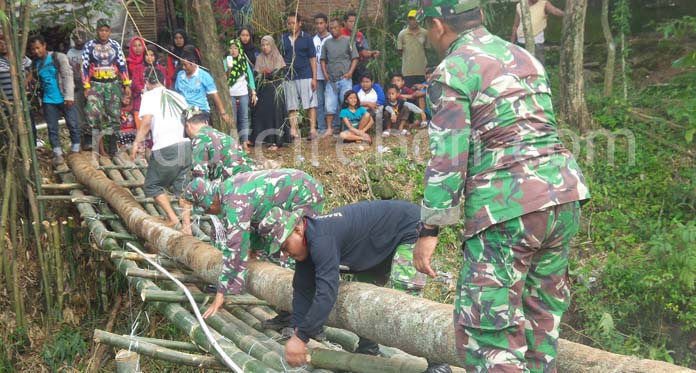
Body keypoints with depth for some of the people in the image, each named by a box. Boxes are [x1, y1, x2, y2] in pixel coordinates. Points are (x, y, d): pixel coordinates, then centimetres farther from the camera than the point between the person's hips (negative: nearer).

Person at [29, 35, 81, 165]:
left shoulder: (58, 57, -6)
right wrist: (39, 99, 11)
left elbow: (67, 76, -11)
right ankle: (58, 153, 12)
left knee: (72, 124, 0)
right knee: (52, 128, 4)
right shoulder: (36, 63, 9)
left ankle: (75, 150, 13)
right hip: (48, 100, 4)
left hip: (64, 98, -4)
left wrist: (69, 96, -18)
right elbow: (37, 81, 17)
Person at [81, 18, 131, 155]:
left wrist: (127, 84, 3)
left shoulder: (115, 45, 6)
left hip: (113, 84, 2)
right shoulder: (89, 45, 0)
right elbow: (84, 66, -1)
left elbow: (122, 64, 8)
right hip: (95, 84, -2)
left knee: (114, 114, 3)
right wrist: (86, 86, -7)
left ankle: (112, 143, 11)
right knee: (92, 110, -19)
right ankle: (88, 139, -10)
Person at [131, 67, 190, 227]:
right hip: (187, 145, 5)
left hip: (166, 149, -5)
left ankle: (172, 217, -1)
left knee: (152, 186, 11)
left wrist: (137, 142, -3)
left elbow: (146, 121, -9)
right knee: (182, 186, 11)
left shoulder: (149, 96, 5)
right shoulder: (178, 96, 21)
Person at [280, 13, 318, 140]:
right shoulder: (283, 39, 9)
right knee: (292, 106, 5)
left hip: (306, 76, -3)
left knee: (310, 104, -5)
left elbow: (313, 58, 1)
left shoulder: (306, 38, 2)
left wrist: (314, 78, -5)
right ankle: (293, 130, 8)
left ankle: (313, 129, -3)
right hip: (289, 77, 3)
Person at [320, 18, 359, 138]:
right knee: (329, 105, 2)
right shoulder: (327, 42, 11)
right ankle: (329, 128, 8)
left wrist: (350, 72, -11)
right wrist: (325, 73, 4)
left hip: (344, 78, -3)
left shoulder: (348, 40, 1)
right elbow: (323, 59, 17)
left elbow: (355, 58, -1)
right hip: (331, 79, 3)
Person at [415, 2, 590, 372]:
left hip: (507, 207, -8)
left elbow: (447, 160, -11)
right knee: (542, 316, 18)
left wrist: (428, 230, -7)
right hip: (564, 193, 8)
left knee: (486, 328, 0)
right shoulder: (524, 57, 18)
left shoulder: (452, 72, -5)